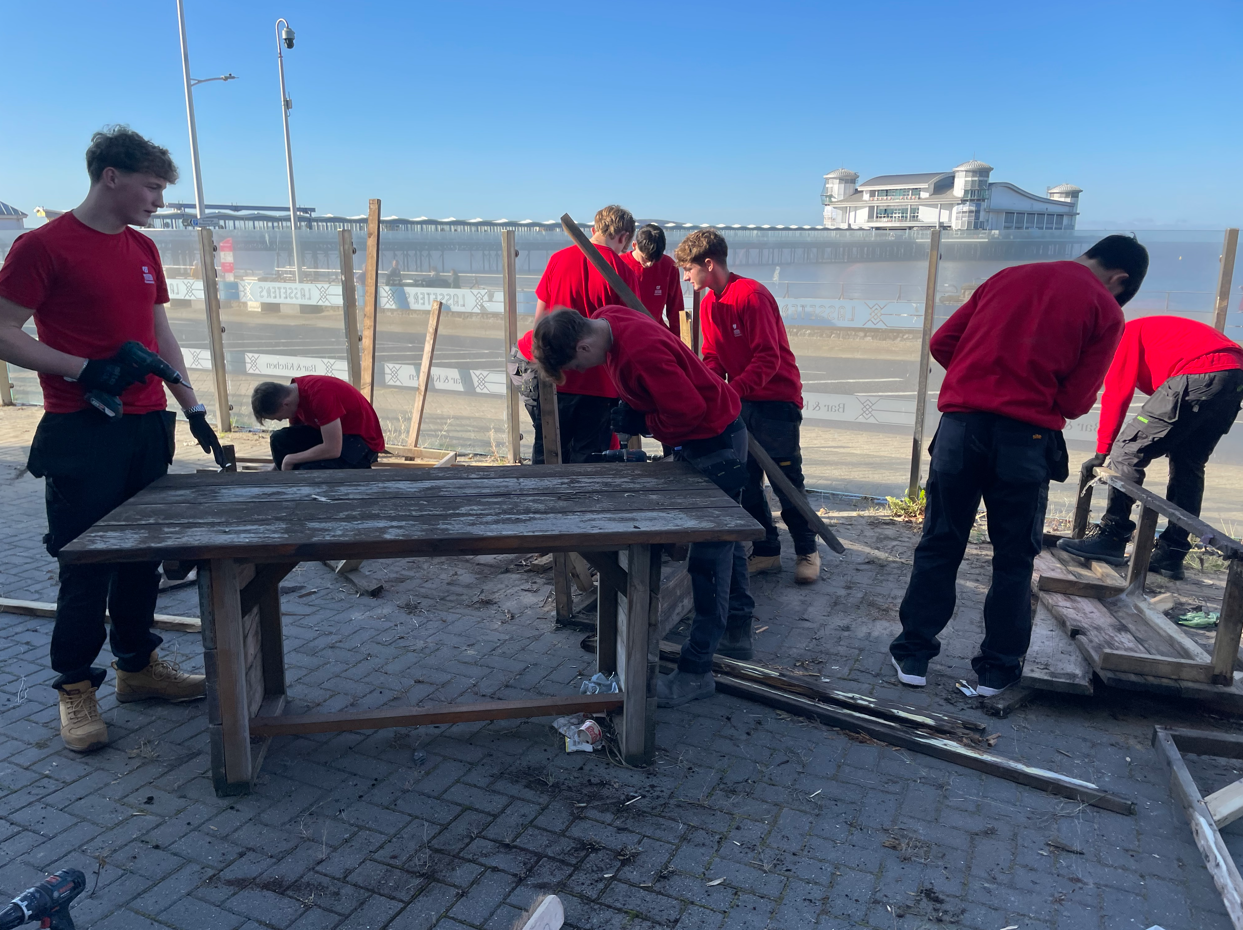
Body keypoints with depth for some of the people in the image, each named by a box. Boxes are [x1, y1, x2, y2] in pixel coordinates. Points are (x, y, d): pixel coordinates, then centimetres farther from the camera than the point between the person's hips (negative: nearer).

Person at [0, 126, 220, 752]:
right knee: (86, 562, 0)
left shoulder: (143, 249, 14)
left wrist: (194, 410, 12)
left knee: (142, 555, 12)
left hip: (147, 428, 7)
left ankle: (137, 665, 26)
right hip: (81, 434, -6)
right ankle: (76, 689, 15)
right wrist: (84, 371, -20)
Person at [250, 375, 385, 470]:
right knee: (279, 440, -7)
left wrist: (290, 459, -18)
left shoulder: (320, 396, -30)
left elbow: (332, 450, -31)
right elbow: (293, 442, 10)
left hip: (363, 440, -9)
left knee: (308, 473, -28)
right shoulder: (293, 394, -2)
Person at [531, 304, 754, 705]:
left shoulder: (640, 353, -33)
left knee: (709, 556, -6)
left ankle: (696, 671, 1)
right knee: (723, 536, 21)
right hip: (710, 437, 10)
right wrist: (631, 408, 0)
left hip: (714, 443, -10)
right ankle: (737, 630, 39)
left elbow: (688, 409, -29)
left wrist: (642, 423, -15)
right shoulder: (606, 320, -3)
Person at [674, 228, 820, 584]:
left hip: (776, 399, -7)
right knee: (746, 483, 7)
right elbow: (714, 357, 9)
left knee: (787, 482, 0)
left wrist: (732, 389, -30)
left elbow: (768, 359, -21)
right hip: (740, 402, 7)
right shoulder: (708, 303, 7)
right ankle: (767, 551, 19)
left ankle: (807, 551, 16)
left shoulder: (752, 295, -18)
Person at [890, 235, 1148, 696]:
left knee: (939, 545, 12)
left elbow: (942, 343, 11)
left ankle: (914, 653, 18)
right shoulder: (1106, 313, 3)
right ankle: (998, 667, 21)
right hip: (1025, 437, -2)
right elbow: (1074, 401, -1)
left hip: (961, 426, 3)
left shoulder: (1007, 277, 14)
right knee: (1014, 557, 13)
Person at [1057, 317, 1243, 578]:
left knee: (1127, 450, -4)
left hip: (1197, 376, -9)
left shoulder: (1122, 335, 12)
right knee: (1187, 466, 14)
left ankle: (1111, 537, -2)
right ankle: (1171, 555, 15)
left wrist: (1101, 452, 3)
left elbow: (1117, 395, 1)